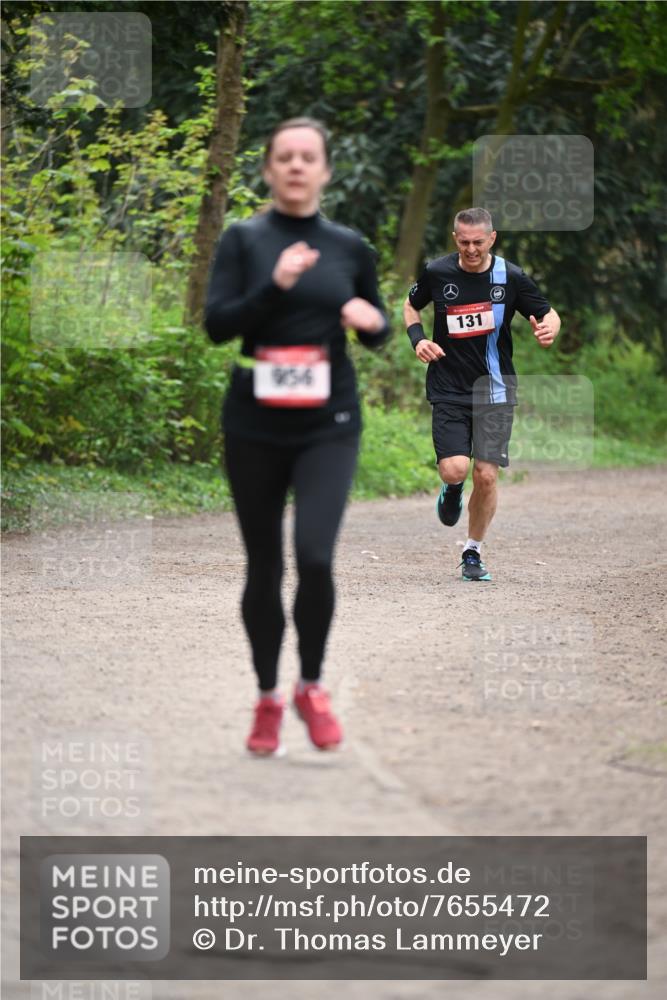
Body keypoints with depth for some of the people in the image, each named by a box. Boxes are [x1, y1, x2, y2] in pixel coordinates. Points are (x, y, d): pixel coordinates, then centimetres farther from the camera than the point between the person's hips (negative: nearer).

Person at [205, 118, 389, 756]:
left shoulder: (350, 247, 6)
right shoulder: (243, 240, 0)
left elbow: (378, 331, 16)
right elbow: (216, 325, -9)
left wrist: (371, 320, -7)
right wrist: (275, 285, -22)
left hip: (329, 424, 0)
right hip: (255, 426, 0)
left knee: (315, 555, -18)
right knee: (263, 566, 7)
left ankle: (311, 688, 4)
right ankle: (267, 699, 25)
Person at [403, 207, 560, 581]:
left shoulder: (511, 277, -5)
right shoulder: (437, 272, -3)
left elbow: (549, 313, 7)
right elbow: (412, 305, 17)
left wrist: (548, 330, -17)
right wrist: (418, 339, -2)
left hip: (495, 392, 0)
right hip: (449, 391, 0)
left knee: (486, 476, -3)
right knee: (455, 469, -16)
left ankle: (473, 552, 18)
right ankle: (452, 490, 24)